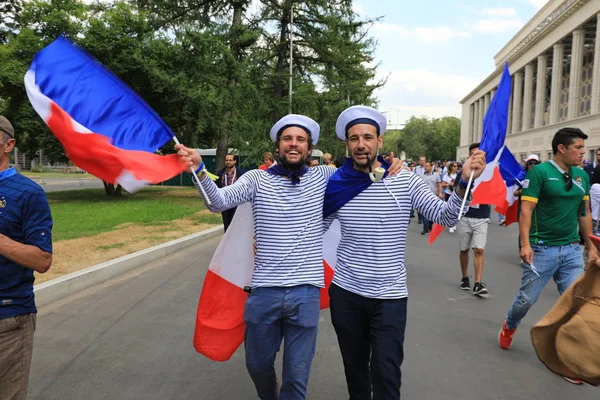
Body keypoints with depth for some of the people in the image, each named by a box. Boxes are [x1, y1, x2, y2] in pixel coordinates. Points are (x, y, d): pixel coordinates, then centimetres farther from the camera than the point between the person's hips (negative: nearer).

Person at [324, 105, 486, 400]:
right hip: (345, 293, 2)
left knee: (386, 375, 3)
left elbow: (445, 216, -12)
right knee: (354, 369, 20)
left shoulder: (405, 181, -8)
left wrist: (464, 182, -28)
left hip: (389, 297, -2)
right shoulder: (336, 185, -4)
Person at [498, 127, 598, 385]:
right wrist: (525, 244, -23)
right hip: (542, 248, -5)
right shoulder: (540, 172, -10)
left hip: (572, 250, 5)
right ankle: (509, 327, 37)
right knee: (527, 299, 7)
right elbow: (526, 210, -15)